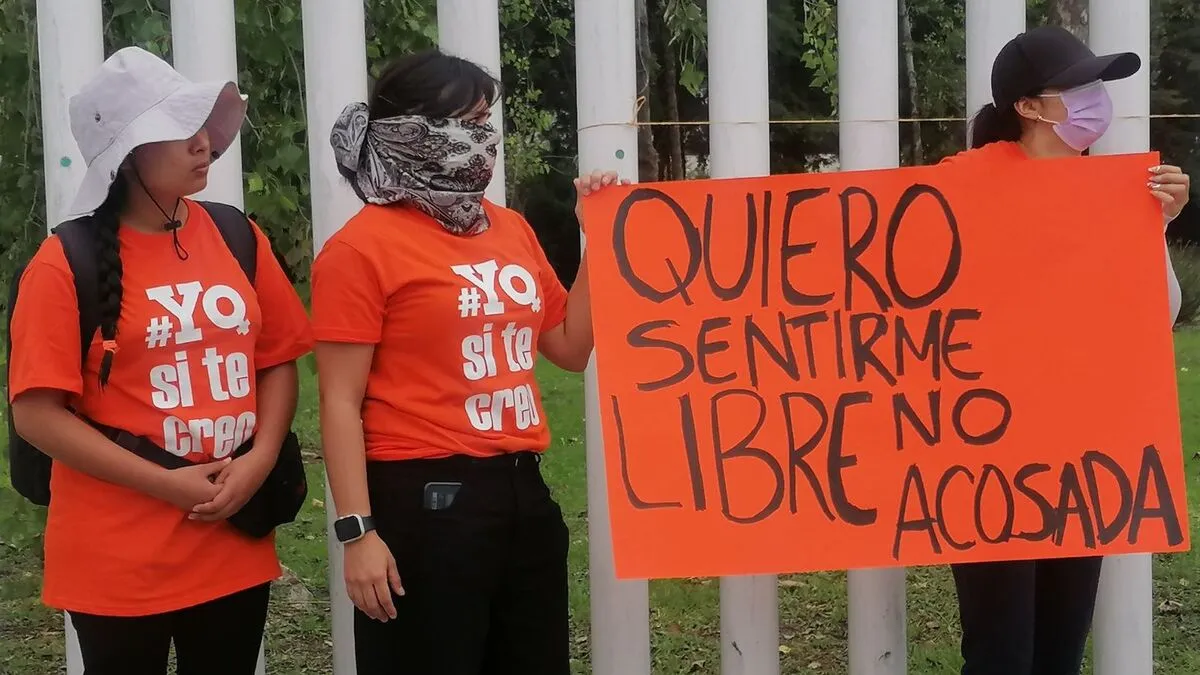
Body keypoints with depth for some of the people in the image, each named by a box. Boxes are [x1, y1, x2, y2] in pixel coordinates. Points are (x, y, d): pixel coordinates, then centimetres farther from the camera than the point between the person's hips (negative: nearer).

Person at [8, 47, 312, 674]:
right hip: (119, 561, -4)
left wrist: (259, 461, -7)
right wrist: (166, 484, -15)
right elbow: (37, 413, -11)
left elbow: (277, 361, 11)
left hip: (234, 550, 4)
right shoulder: (66, 264, -9)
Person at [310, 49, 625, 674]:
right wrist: (357, 531, -18)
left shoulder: (510, 229, 12)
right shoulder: (362, 248, -8)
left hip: (522, 491, 7)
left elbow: (571, 347, 20)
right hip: (425, 500, -7)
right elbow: (341, 402, -11)